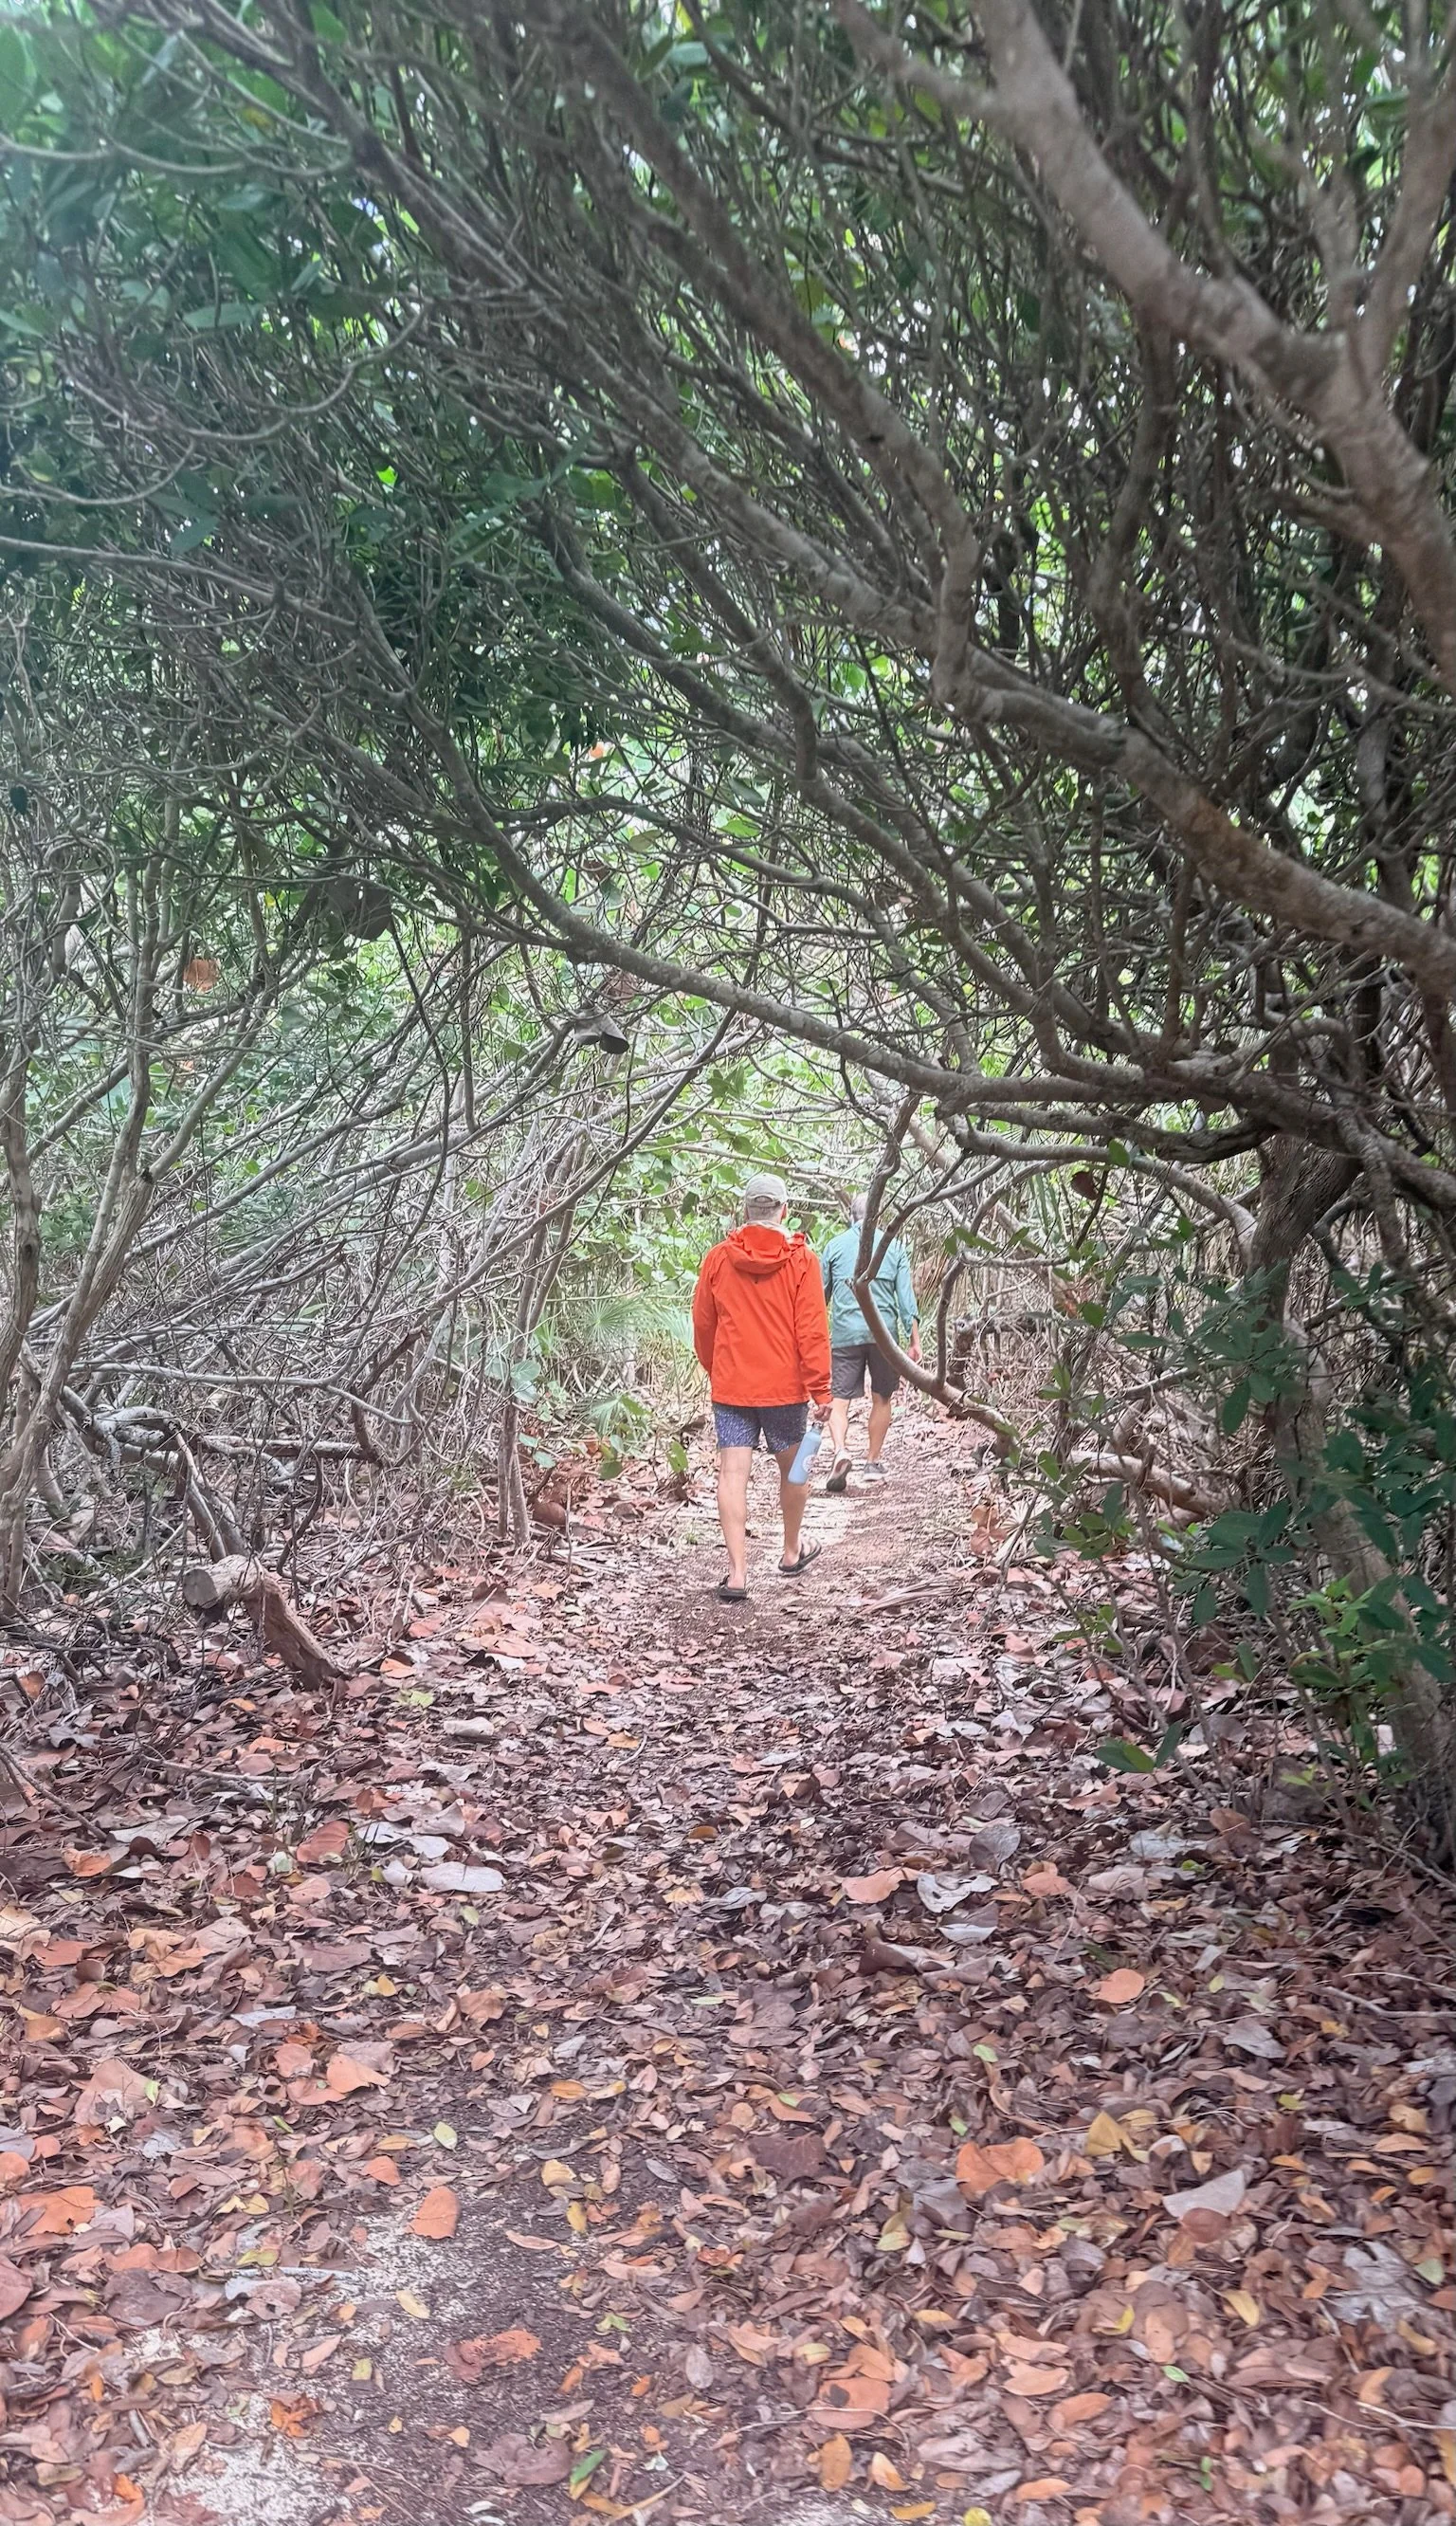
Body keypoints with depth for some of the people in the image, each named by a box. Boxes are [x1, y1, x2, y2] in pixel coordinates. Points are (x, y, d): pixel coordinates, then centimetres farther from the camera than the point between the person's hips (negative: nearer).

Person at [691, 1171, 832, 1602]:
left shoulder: (718, 1258, 0)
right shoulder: (800, 1259, -6)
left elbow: (702, 1325, 8)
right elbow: (812, 1329, -9)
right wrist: (820, 1389, -6)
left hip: (730, 1386, 1)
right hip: (785, 1386, 0)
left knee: (732, 1473, -2)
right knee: (792, 1467, 18)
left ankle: (737, 1572, -9)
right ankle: (792, 1553, 34)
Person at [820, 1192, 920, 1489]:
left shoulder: (835, 1246, 7)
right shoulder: (893, 1245, 5)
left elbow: (821, 1295, 13)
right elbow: (906, 1295, 1)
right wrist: (914, 1339, 3)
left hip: (845, 1333, 0)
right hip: (884, 1331, 0)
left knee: (839, 1399, 0)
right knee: (882, 1398, 14)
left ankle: (840, 1451, -24)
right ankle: (873, 1463, 18)